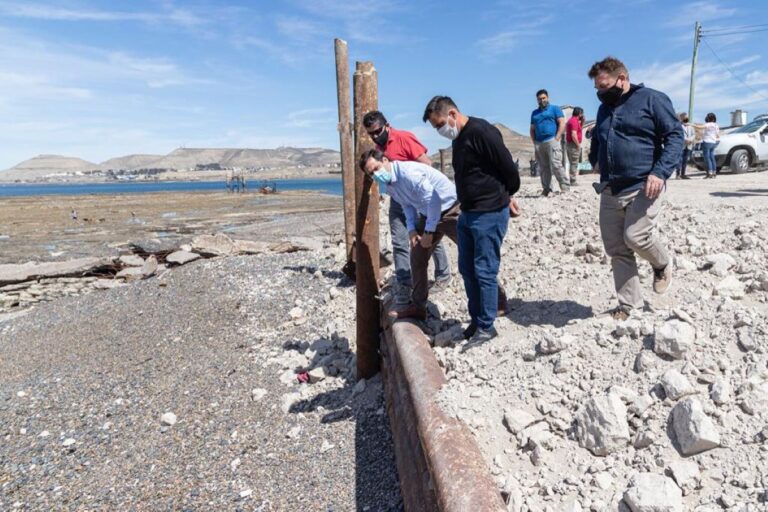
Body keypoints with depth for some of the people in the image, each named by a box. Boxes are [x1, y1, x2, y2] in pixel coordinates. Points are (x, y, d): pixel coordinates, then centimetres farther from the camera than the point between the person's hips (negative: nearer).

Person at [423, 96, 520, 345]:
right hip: (467, 213, 10)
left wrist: (506, 197, 2)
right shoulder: (458, 138, 13)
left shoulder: (481, 131, -17)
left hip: (489, 214, -10)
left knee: (485, 271, -4)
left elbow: (508, 169, -15)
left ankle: (486, 326, 8)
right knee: (467, 269, 13)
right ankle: (476, 320, 25)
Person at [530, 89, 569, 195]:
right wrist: (534, 142, 7)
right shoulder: (534, 113, 23)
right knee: (543, 168, 3)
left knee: (556, 165, -14)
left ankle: (565, 187, -10)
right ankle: (546, 189, 6)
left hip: (552, 141, -5)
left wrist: (557, 138, -10)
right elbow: (532, 129, 23)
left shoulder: (555, 108, 10)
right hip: (538, 143, 5)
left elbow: (562, 123, 0)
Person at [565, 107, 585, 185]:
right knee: (574, 164, -8)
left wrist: (582, 121, 13)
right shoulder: (575, 121, -14)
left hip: (569, 144, 10)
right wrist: (578, 145, -16)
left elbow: (579, 128, 27)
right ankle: (573, 181, -8)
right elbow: (574, 135, -23)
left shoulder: (571, 120, 17)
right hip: (574, 144, -10)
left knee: (572, 164, 14)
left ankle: (572, 181, 18)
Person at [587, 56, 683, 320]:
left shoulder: (651, 99, -1)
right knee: (616, 249, 4)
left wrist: (660, 172, -18)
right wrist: (595, 160, 14)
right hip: (610, 190, 6)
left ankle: (663, 264, 19)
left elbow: (675, 135, -6)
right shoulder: (604, 109, 18)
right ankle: (628, 304, 16)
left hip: (643, 186, -6)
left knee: (636, 237, -17)